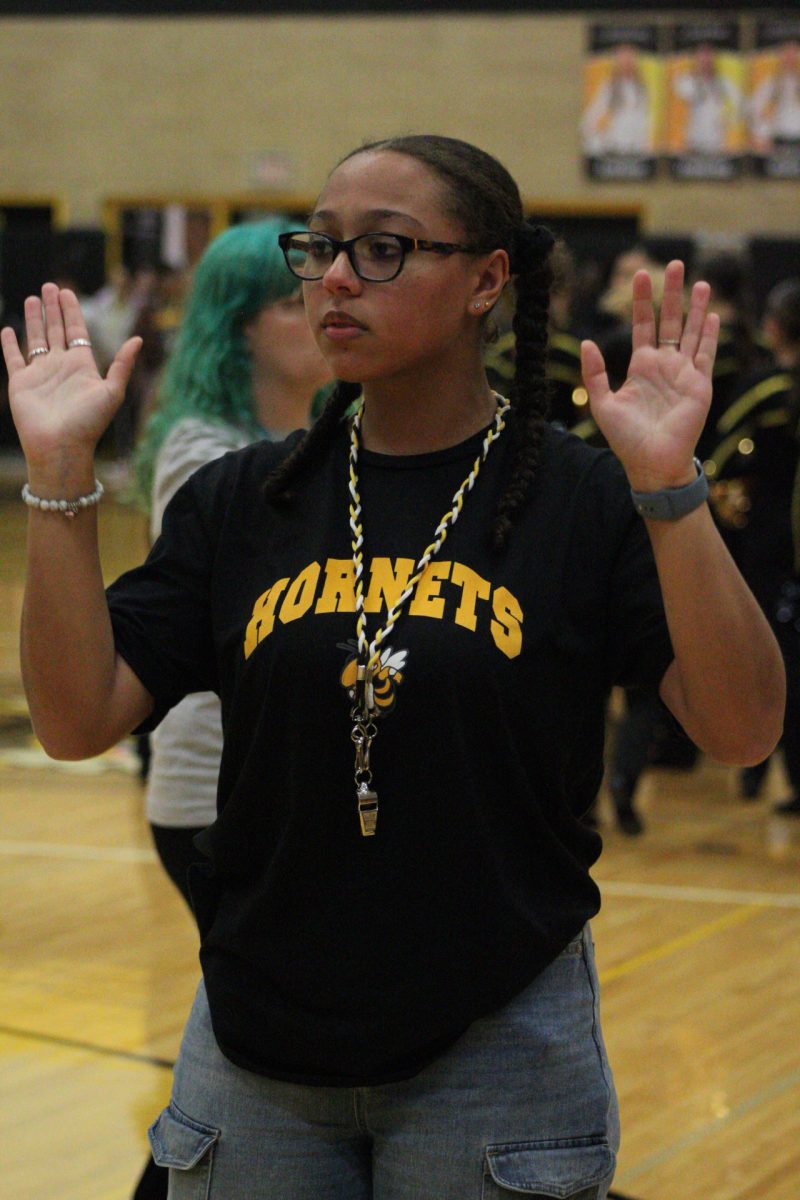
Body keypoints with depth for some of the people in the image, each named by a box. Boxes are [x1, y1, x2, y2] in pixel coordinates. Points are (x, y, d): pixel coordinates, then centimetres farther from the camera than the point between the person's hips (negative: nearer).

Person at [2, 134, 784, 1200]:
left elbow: (742, 733, -17)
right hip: (256, 1054, 3)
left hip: (496, 1048, -3)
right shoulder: (240, 502, 3)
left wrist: (668, 486, -28)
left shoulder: (585, 500, -6)